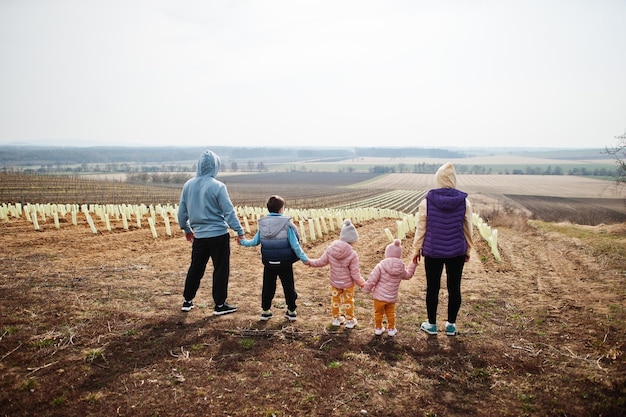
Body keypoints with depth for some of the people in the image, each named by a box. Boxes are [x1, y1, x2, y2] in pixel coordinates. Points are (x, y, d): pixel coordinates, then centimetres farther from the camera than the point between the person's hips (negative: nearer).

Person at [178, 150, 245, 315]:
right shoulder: (218, 186, -14)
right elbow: (229, 212, -14)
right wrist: (239, 231, -8)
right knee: (221, 270, 6)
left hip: (199, 236, 5)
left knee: (195, 268, 18)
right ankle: (220, 305, 13)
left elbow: (182, 211, 10)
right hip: (218, 235, -5)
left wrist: (186, 229, 23)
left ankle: (187, 301, 28)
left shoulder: (188, 185, 2)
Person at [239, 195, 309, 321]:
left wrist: (243, 242, 24)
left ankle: (265, 311, 22)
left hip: (268, 262, 3)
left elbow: (255, 241, 5)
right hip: (285, 263, -3)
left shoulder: (262, 223, -3)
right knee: (288, 286, 11)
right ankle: (291, 311, 20)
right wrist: (304, 258, -6)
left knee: (267, 286, 15)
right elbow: (295, 245, -13)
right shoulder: (287, 223, -14)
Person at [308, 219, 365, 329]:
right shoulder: (353, 254, -27)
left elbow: (321, 262, -7)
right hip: (348, 283, -3)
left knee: (335, 299, 23)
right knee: (348, 301, 17)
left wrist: (310, 262, 11)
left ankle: (336, 318, 39)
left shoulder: (330, 249, -17)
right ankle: (350, 320, 32)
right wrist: (362, 283, -5)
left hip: (335, 282, 3)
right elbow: (355, 274, -21)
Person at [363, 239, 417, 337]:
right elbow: (408, 275, 17)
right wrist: (413, 264, 28)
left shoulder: (381, 266, -19)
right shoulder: (401, 269, -6)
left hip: (379, 296, -3)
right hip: (392, 298, 3)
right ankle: (391, 329, 32)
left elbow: (372, 280, -17)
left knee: (378, 313, 17)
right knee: (391, 313, 23)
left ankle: (378, 328, 29)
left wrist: (366, 289, -1)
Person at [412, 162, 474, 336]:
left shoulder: (427, 202, -10)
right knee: (454, 288, 14)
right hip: (457, 252, 1)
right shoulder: (464, 202, -6)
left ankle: (432, 324, 24)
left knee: (433, 288, 11)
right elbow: (468, 229, 3)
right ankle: (451, 325, 26)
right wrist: (468, 250, 16)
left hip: (433, 252, -1)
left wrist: (416, 249, 8)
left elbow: (421, 228, -4)